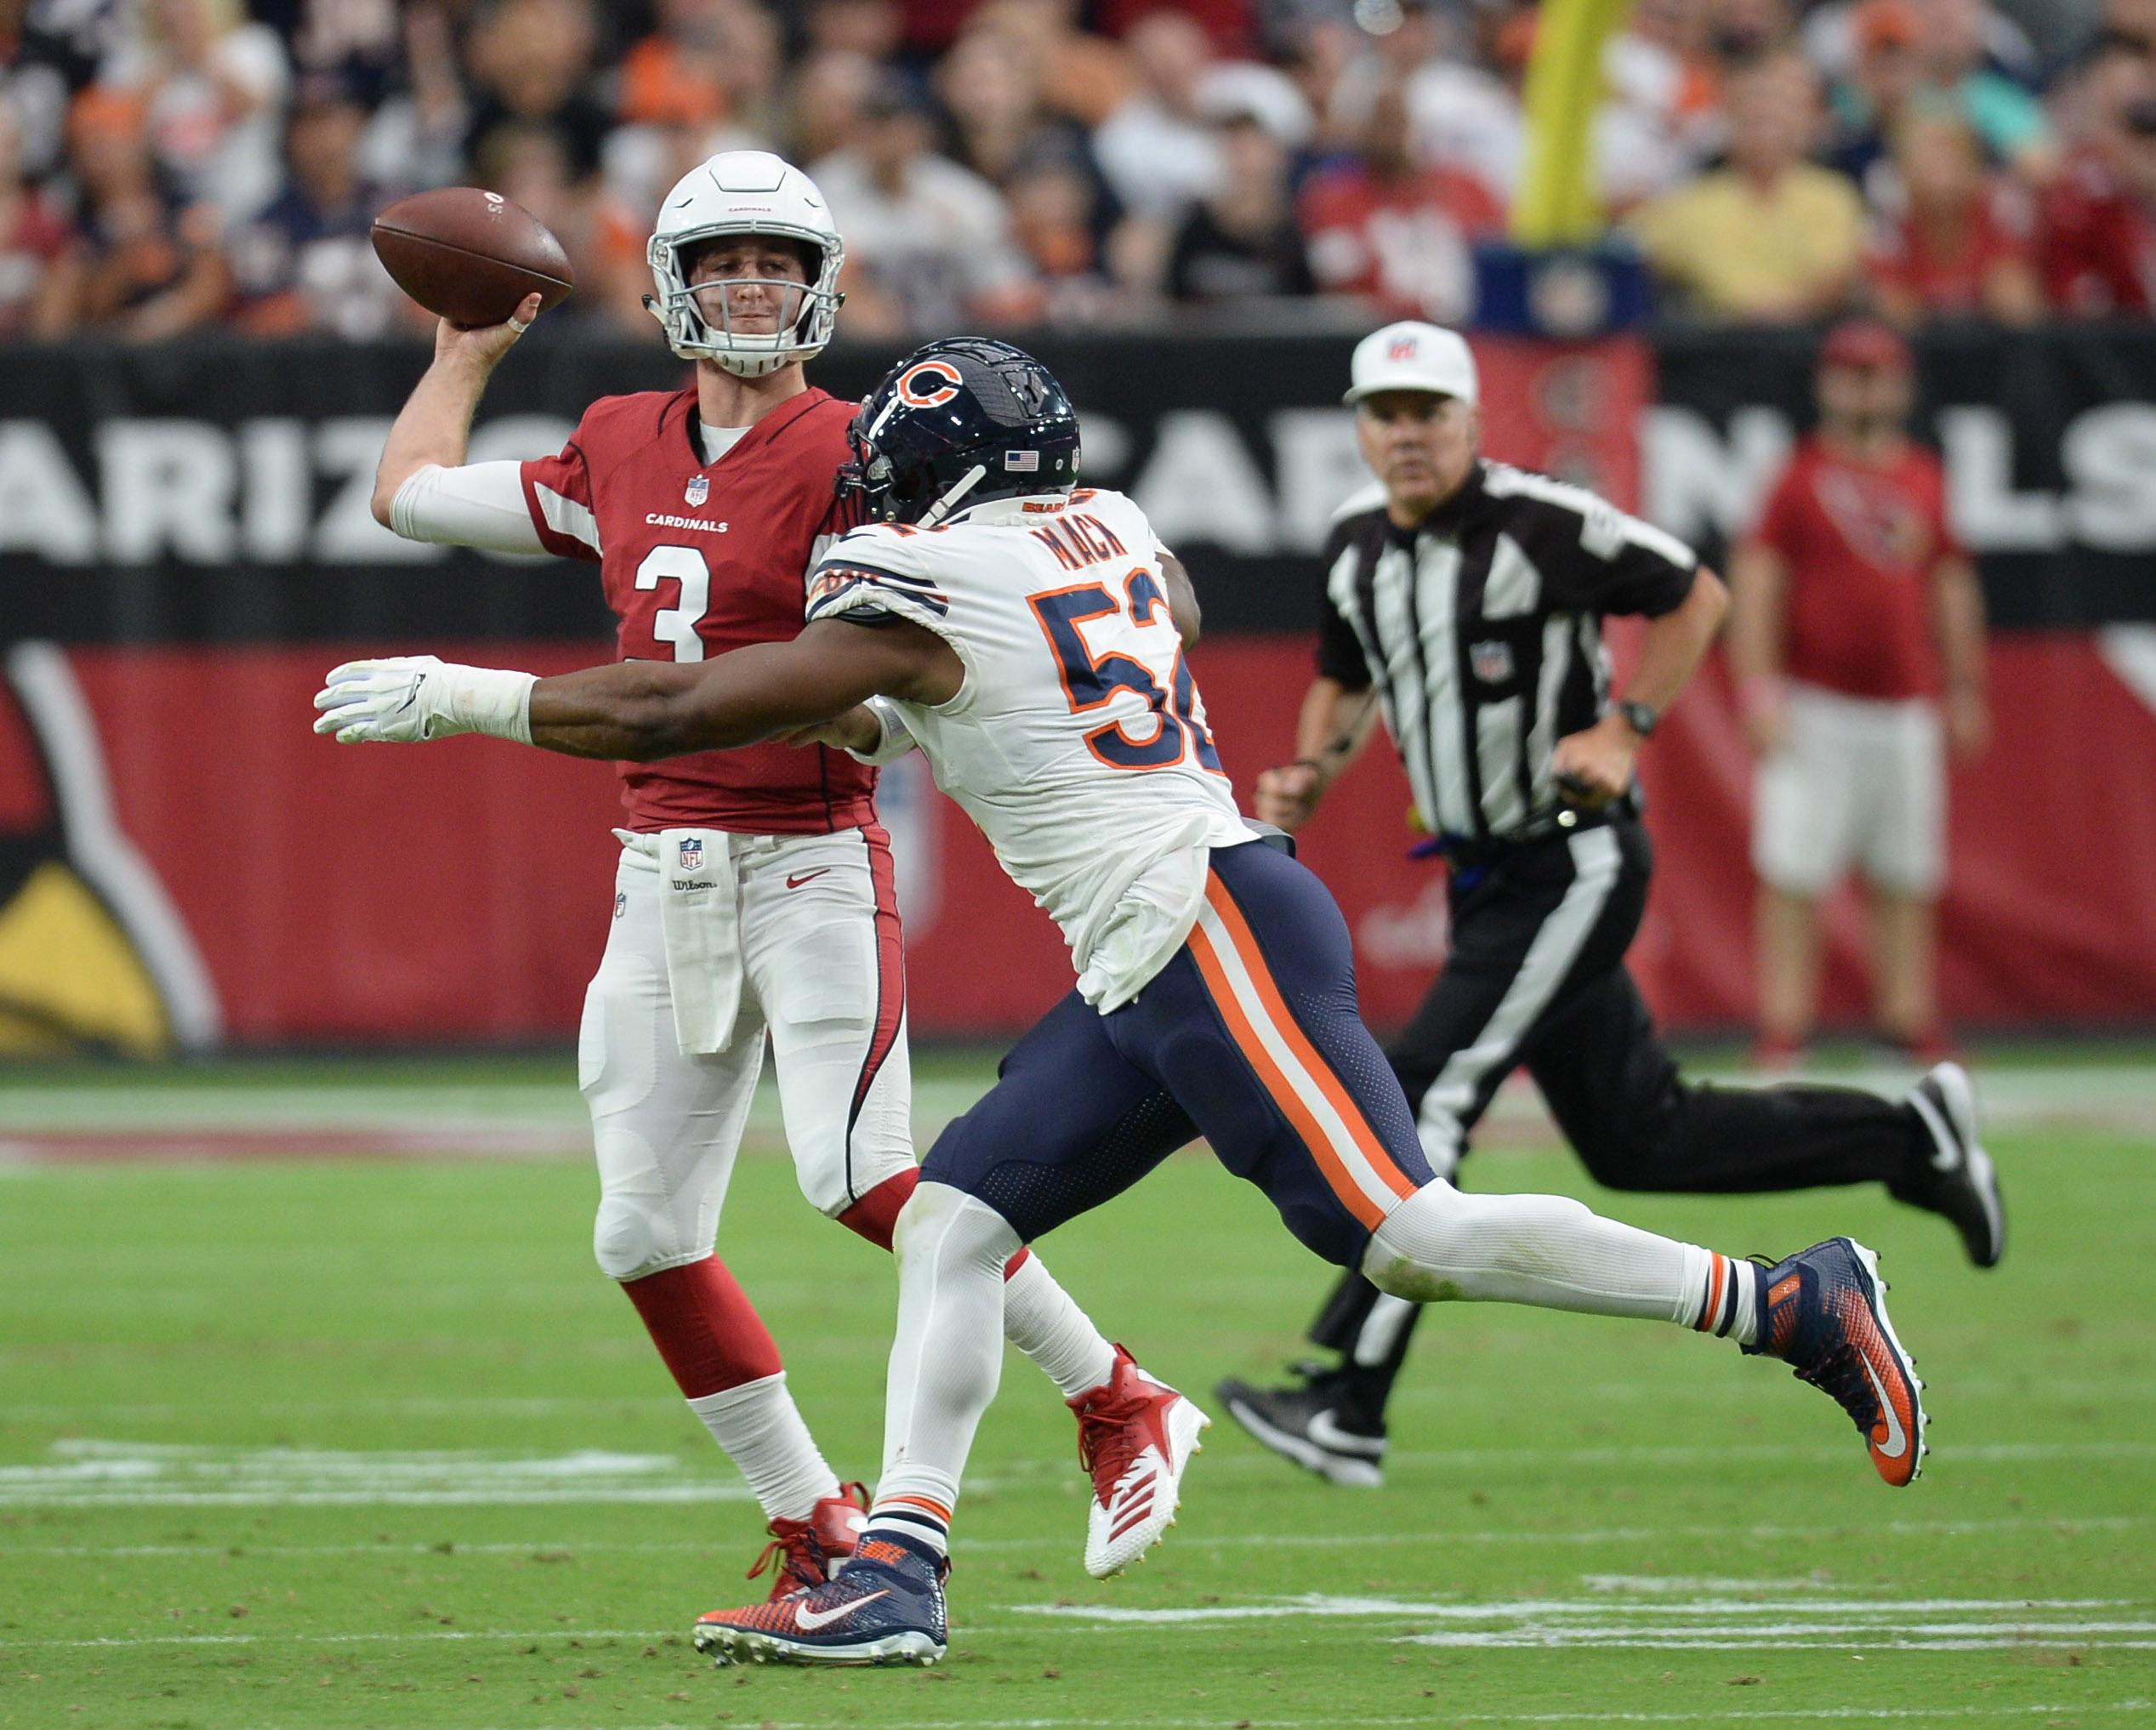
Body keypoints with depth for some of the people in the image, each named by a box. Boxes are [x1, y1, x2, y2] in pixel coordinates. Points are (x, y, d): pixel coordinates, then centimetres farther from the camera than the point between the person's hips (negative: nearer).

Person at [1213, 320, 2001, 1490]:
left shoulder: (1543, 525, -18)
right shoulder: (1356, 547, 3)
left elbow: (1694, 596, -5)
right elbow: (1346, 684, 20)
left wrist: (1625, 727, -14)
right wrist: (1309, 776, 1)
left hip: (1573, 863, -8)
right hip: (1487, 874, 8)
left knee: (1422, 1100, -16)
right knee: (1637, 1140, 13)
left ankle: (1348, 1411, -14)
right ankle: (1912, 1140, 30)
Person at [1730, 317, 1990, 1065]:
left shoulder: (1924, 478, 12)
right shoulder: (1801, 476, -1)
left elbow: (1951, 585, 19)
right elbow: (1757, 583, -4)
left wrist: (1964, 690, 18)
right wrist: (1760, 689, -12)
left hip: (1905, 708, 5)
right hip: (1814, 708, -4)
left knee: (1908, 875, 6)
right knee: (1793, 870, -7)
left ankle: (1909, 1018, 11)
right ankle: (1784, 1024, -7)